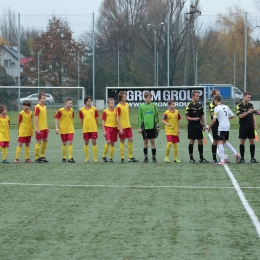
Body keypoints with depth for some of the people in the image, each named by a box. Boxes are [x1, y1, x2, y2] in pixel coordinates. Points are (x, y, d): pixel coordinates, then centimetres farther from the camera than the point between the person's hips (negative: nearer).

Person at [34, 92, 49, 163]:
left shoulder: (44, 106, 11)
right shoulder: (37, 107, -15)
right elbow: (35, 118, -18)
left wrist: (47, 127, 18)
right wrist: (37, 129, -21)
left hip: (45, 128, 8)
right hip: (39, 128, -8)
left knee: (45, 141, 13)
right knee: (39, 142, -3)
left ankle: (41, 156, 25)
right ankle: (37, 158, 5)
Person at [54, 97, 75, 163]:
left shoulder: (71, 110, 3)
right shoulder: (61, 110, -10)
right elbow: (55, 118, -7)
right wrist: (56, 128, -12)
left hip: (70, 130, 3)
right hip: (63, 130, -3)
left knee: (70, 143, -7)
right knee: (64, 143, 5)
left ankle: (70, 158, -6)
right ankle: (64, 158, 17)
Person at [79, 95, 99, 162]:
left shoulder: (94, 109, -1)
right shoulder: (82, 110, 1)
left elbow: (96, 119, 5)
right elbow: (82, 120, 9)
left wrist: (95, 126, 6)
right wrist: (83, 127, 8)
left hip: (93, 129, -1)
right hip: (85, 129, 1)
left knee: (94, 142, -2)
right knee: (86, 143, 6)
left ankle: (95, 157, 5)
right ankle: (87, 158, 15)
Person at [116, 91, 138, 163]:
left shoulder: (127, 105, 10)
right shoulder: (119, 107, -12)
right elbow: (117, 118, -14)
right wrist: (120, 128, -17)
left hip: (128, 126, 6)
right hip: (122, 127, -6)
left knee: (130, 140, 2)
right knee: (122, 141, 0)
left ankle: (130, 157, 8)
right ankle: (122, 157, 7)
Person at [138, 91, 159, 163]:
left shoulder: (154, 105, 4)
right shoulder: (141, 106, 3)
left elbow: (156, 116, 8)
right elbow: (140, 117, 6)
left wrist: (158, 125, 5)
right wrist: (139, 127, 0)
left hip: (152, 126, 0)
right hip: (145, 127, 0)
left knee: (152, 141, 0)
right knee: (145, 142, 6)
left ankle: (154, 157, 5)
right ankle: (146, 157, 13)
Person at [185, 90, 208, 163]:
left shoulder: (200, 105, 10)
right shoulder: (189, 106, -9)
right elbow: (187, 117, -10)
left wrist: (203, 125, 11)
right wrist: (194, 119, -25)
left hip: (198, 125, 6)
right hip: (192, 126, -6)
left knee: (200, 141, 7)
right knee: (192, 141, -1)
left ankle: (201, 158, 14)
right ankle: (191, 158, 6)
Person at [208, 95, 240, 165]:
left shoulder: (217, 108, -9)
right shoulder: (226, 107, 11)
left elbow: (214, 120, -12)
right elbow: (232, 116, 16)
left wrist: (209, 127, 1)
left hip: (221, 127, -8)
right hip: (227, 126, 8)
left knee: (220, 143, -5)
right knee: (225, 142, 22)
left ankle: (222, 161, -9)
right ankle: (236, 154, 17)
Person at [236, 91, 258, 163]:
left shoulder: (251, 105, 9)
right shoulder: (239, 106, -6)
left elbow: (253, 115, 14)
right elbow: (240, 116, -15)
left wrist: (255, 125, 9)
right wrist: (248, 112, -27)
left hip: (251, 125, 4)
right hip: (243, 126, -4)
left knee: (252, 141, 2)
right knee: (242, 142, -1)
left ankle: (252, 158, 6)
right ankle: (242, 158, 7)